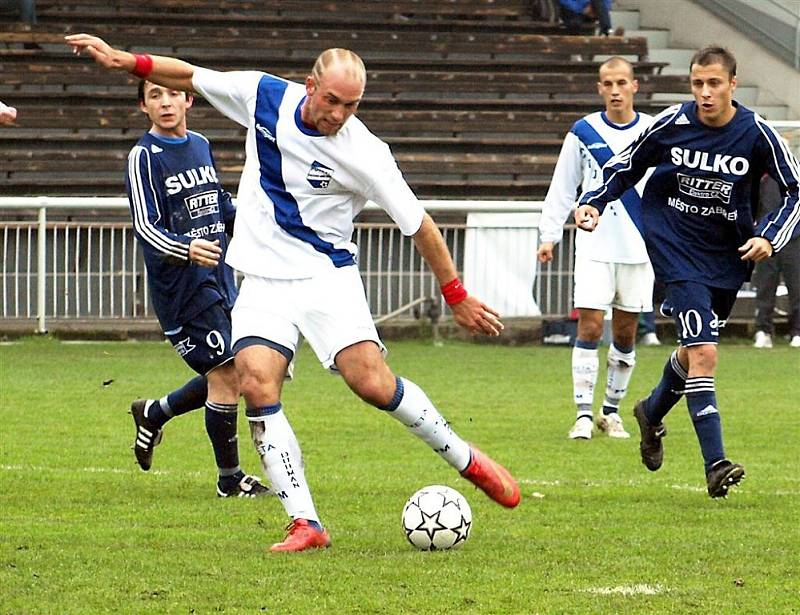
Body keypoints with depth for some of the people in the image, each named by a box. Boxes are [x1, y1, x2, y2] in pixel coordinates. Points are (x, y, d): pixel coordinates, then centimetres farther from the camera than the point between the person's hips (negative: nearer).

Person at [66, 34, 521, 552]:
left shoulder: (364, 154, -15)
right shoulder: (264, 97, -5)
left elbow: (419, 225, -7)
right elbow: (191, 78, 10)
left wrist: (458, 298, -2)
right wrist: (127, 61, -1)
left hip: (329, 277, -3)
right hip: (265, 282, 3)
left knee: (371, 382, -20)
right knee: (257, 383, -19)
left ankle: (466, 460, 6)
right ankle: (306, 524, -18)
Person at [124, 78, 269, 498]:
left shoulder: (200, 145, 11)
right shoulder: (144, 157, -10)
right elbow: (146, 227, -18)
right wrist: (186, 250, -35)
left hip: (218, 276, 7)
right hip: (179, 285, -7)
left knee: (224, 377, 11)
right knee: (226, 375, -9)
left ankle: (153, 414, 35)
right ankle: (230, 479, 4)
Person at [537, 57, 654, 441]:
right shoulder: (583, 132, 2)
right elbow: (562, 188, 7)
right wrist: (549, 235, 2)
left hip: (639, 246, 1)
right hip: (594, 246, -1)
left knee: (625, 334, 6)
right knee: (590, 327, -10)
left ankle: (612, 412, 19)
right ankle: (584, 415, -7)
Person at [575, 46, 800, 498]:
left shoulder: (757, 134, -11)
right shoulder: (670, 124, -11)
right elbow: (627, 166, 6)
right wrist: (593, 203, -7)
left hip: (729, 257, 3)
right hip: (677, 251, -3)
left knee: (696, 350, 19)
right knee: (704, 354, -17)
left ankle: (653, 412, 50)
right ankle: (716, 465, -18)